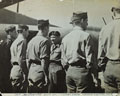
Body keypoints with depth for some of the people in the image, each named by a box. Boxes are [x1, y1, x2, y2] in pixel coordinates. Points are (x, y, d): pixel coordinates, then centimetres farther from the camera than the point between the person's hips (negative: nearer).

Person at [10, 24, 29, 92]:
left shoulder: (15, 42, 19)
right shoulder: (22, 40, -10)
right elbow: (20, 58, -19)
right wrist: (24, 73, -18)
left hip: (14, 70, 10)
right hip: (20, 71, -10)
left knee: (15, 91, 13)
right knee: (21, 91, -6)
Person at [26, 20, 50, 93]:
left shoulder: (31, 41, 13)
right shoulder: (44, 41, -11)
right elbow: (43, 60, -18)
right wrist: (46, 75, -14)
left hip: (31, 74, 8)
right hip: (40, 75, -8)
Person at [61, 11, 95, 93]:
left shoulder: (65, 38, 10)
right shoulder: (86, 36, -8)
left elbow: (63, 59, 11)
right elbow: (89, 58, -12)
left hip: (69, 72, 6)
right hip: (82, 72, -6)